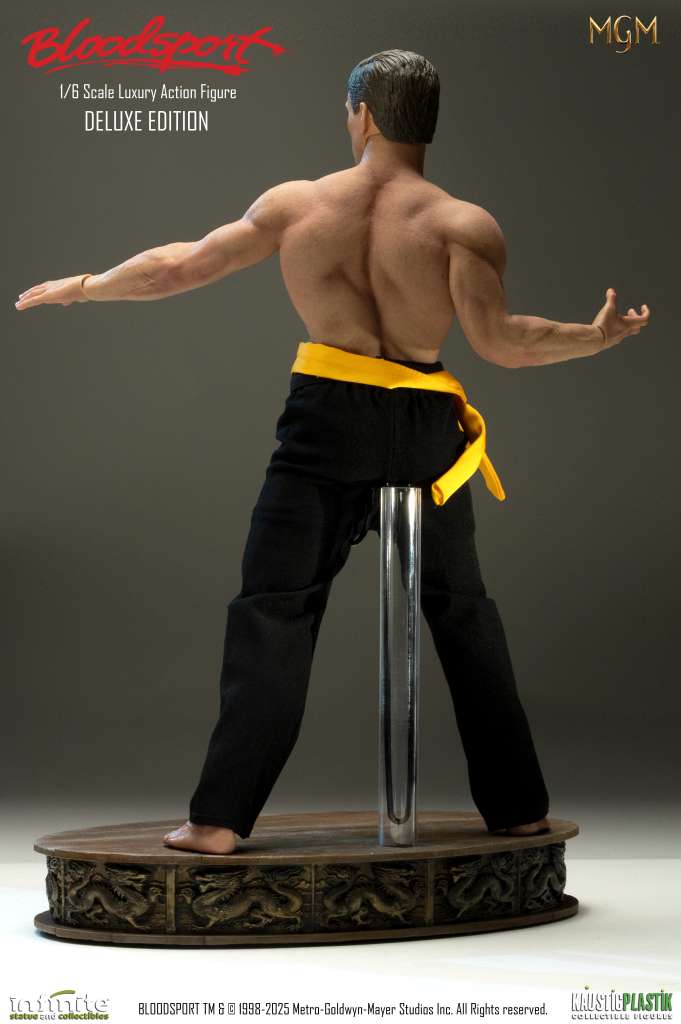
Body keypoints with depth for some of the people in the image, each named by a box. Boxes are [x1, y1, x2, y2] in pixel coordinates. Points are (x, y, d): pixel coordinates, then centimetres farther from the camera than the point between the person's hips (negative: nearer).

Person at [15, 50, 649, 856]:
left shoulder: (293, 204, 2)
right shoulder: (462, 224, -4)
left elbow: (181, 265, 7)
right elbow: (499, 342, -12)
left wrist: (81, 287, 21)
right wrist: (598, 336, 2)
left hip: (327, 426, 0)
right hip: (424, 434, 1)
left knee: (271, 613, 3)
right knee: (463, 614, 15)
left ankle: (220, 818, -2)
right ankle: (517, 806, 22)